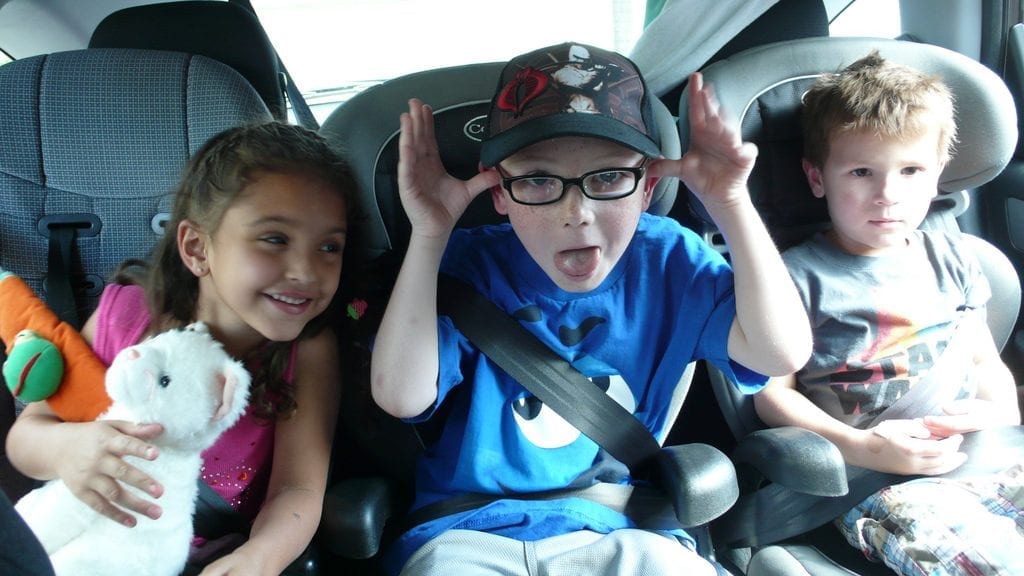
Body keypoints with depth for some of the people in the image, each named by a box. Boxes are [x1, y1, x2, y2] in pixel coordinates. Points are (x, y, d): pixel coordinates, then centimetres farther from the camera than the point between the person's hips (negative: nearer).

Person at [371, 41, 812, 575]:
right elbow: (401, 397, -20)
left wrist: (730, 203, -20)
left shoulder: (665, 260, -4)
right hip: (472, 532, -1)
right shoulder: (470, 265, -9)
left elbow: (780, 352, -14)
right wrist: (429, 235, -26)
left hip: (619, 531, 2)